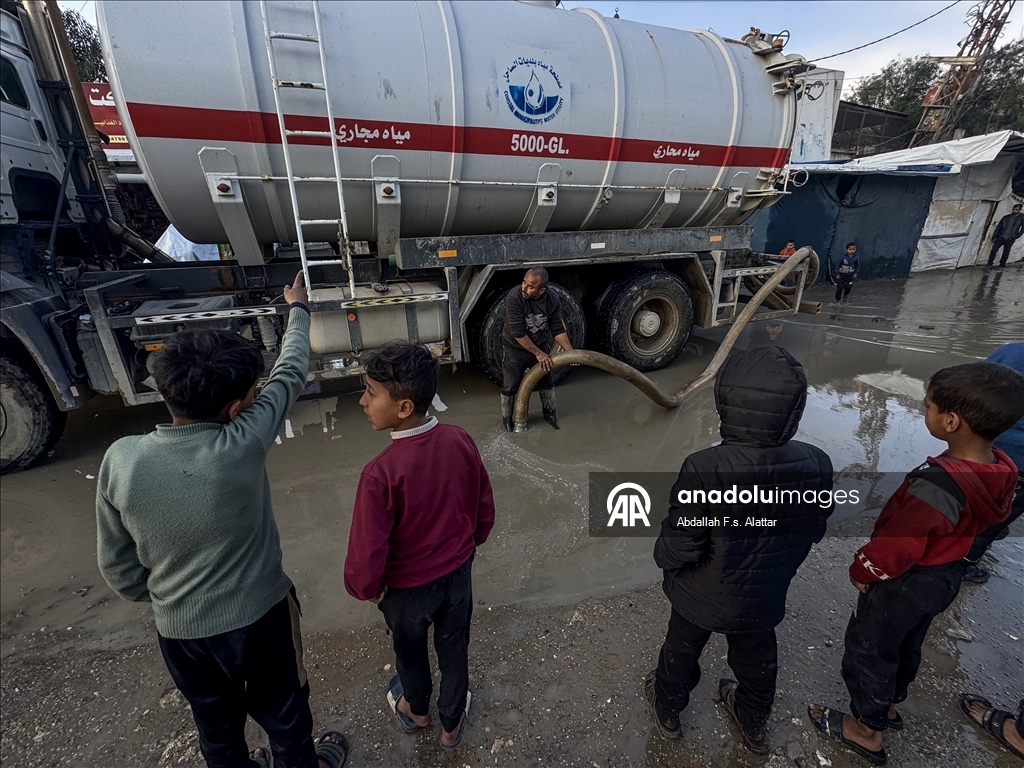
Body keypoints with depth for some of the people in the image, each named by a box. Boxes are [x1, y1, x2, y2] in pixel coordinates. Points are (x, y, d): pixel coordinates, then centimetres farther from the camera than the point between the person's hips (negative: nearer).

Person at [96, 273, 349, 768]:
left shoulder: (120, 460, -19)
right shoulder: (244, 444, -29)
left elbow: (117, 568, -7)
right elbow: (290, 374, -12)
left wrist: (163, 598, 14)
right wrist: (298, 308, 5)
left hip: (178, 630, 3)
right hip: (260, 616, -2)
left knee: (216, 724, 31)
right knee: (283, 714, 27)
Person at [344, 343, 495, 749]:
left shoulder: (380, 473, -34)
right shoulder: (461, 441, -20)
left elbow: (366, 556, -24)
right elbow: (485, 510, -6)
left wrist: (364, 589, -2)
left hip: (406, 587, -3)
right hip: (458, 574, 3)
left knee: (409, 649, 30)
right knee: (454, 649, 27)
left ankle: (416, 710, 60)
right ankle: (452, 724, 55)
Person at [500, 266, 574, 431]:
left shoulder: (553, 300, -17)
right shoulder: (514, 298, -31)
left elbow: (558, 330, -7)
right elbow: (518, 333, -29)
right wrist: (538, 353, -24)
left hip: (540, 345, 4)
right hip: (514, 348, -3)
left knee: (547, 382, 15)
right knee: (510, 386, 5)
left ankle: (549, 412, 38)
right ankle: (507, 417, 28)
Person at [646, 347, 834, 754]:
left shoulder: (705, 469, -38)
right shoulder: (817, 466, -22)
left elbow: (679, 547, -28)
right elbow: (813, 531, -4)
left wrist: (662, 555, -4)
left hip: (702, 597, -3)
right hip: (765, 597, 3)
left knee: (681, 652, 26)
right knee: (757, 659, 31)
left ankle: (667, 711, 54)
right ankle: (753, 724, 60)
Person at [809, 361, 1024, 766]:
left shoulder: (937, 484, -38)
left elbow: (894, 548, -28)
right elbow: (986, 520, 7)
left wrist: (861, 569, -9)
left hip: (903, 583, -7)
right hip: (946, 574, 7)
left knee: (868, 651, 16)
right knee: (906, 646, 29)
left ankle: (866, 729, 38)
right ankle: (889, 706, 53)